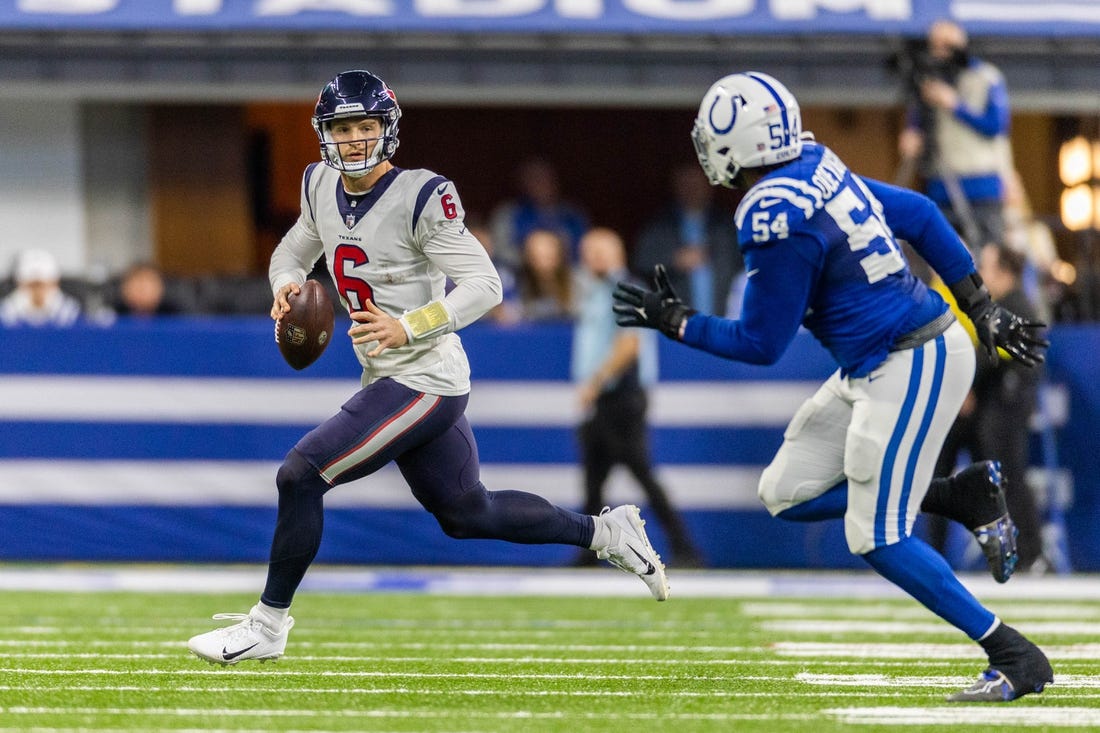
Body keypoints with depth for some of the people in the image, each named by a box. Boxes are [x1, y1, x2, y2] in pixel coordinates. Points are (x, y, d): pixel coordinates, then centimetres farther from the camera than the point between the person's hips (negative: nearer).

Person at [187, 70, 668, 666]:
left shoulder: (422, 197, -18)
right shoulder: (322, 187, 5)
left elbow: (484, 285, -20)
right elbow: (292, 252, 22)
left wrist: (408, 328, -31)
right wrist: (287, 284, -2)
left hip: (425, 381, -9)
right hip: (387, 380, 9)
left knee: (300, 475, -14)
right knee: (467, 514, 20)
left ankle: (268, 625, -2)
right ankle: (604, 532, 35)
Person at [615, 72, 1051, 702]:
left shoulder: (776, 222, -22)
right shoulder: (820, 167, 5)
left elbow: (760, 345, -12)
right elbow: (919, 215, 13)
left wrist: (673, 321, 0)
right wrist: (984, 310, 18)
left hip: (908, 369, -10)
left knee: (877, 538, -7)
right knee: (786, 494, 12)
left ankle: (1015, 657, -1)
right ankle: (963, 497, 17)